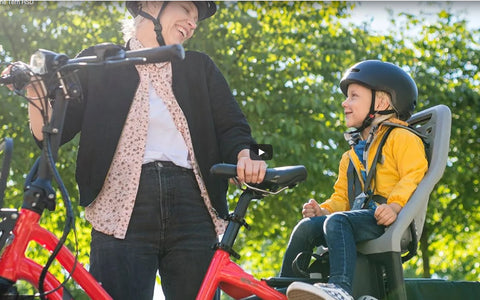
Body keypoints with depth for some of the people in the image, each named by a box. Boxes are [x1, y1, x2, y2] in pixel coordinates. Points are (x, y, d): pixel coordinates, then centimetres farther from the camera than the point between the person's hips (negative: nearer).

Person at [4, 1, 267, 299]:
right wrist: (36, 87, -11)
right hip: (123, 208, -2)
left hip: (191, 205, 2)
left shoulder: (200, 67, 22)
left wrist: (245, 158, -12)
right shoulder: (98, 63, 16)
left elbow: (231, 128, 11)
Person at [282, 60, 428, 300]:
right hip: (360, 217, 8)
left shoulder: (402, 138, 5)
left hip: (386, 220, -8)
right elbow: (341, 197, 27)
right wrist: (322, 209, 5)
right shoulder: (350, 156, 32)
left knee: (336, 221, -34)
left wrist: (395, 205, -27)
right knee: (307, 226, -14)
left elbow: (414, 175, -11)